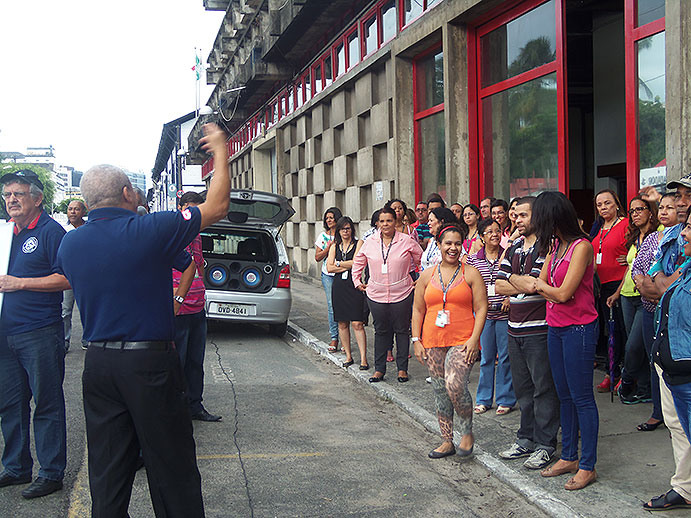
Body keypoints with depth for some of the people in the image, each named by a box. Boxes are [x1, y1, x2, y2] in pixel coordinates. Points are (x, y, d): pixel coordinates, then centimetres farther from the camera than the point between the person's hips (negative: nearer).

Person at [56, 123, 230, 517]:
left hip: (98, 363, 6)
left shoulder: (70, 243, 3)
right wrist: (221, 151, 6)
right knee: (171, 468, 6)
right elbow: (217, 207, -5)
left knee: (107, 471, 13)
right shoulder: (148, 231, -14)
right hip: (150, 363, -5)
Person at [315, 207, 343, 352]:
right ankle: (334, 337, 5)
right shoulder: (323, 236, 9)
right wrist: (329, 247, -9)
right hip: (328, 275, 2)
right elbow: (317, 257, 6)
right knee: (332, 306, -1)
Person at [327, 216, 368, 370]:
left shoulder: (359, 243, 2)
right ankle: (348, 356, 16)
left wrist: (338, 263, 1)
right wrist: (348, 265, -6)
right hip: (339, 287, 4)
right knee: (342, 323, 6)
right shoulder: (335, 246, 14)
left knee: (357, 324, -10)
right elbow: (329, 267, 4)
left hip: (355, 286, -4)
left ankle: (363, 358, -8)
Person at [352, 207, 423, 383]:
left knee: (402, 330, 6)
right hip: (376, 295, 2)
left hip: (401, 294, -2)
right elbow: (358, 262, 17)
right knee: (380, 331, 9)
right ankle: (379, 369, 17)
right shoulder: (369, 243, 2)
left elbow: (421, 259, 9)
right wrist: (357, 281, 13)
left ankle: (402, 369, 16)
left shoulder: (407, 241, -5)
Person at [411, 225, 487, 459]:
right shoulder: (427, 275, 10)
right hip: (433, 342, 4)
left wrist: (474, 339, -11)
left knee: (455, 386, -19)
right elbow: (418, 310, 13)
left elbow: (481, 308, -1)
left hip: (462, 341, -4)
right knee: (440, 391, 8)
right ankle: (447, 441, 19)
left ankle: (467, 433, 4)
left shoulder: (470, 274, 1)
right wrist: (416, 341, 6)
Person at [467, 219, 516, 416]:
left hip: (505, 313, -1)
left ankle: (506, 400, 15)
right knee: (486, 357, 9)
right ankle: (483, 399, 20)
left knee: (506, 357, 4)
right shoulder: (473, 259, 3)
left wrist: (511, 298, -10)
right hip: (484, 314, 1)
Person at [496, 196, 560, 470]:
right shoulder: (514, 248, 14)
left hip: (539, 330, -8)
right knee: (522, 386, 16)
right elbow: (499, 286, 8)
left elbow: (533, 285, -21)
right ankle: (526, 439, 27)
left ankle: (545, 444, 10)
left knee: (544, 388, 1)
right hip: (515, 329, 8)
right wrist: (524, 283, -8)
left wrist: (512, 278, -3)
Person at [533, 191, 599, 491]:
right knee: (564, 396, 15)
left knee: (581, 397, -2)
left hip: (578, 328, -9)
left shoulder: (581, 246, -16)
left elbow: (563, 293, -19)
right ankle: (568, 457, 25)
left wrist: (541, 286, -3)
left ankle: (587, 466, 6)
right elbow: (540, 284, 9)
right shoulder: (555, 246, 10)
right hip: (556, 328, 9)